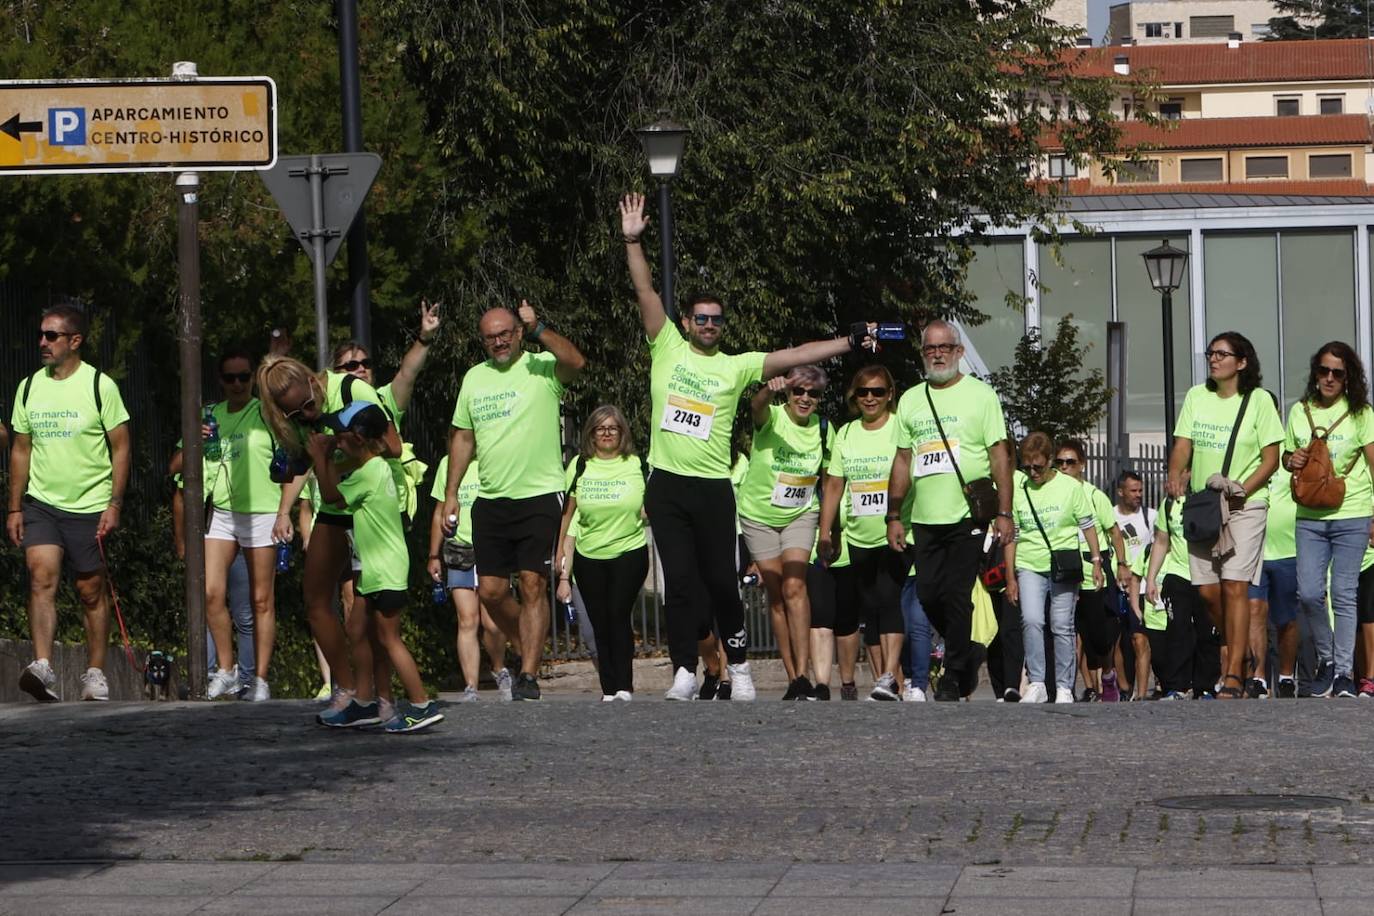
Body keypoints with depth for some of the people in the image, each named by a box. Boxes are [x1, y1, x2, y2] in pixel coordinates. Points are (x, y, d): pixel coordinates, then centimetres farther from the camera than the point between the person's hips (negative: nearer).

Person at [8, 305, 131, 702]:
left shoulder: (100, 385, -4)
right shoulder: (29, 387, 7)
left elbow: (120, 448, -3)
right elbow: (20, 450, 13)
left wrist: (114, 505, -10)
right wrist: (14, 508, 8)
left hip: (89, 507, -2)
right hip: (40, 503, 2)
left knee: (91, 591, 4)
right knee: (41, 575, -17)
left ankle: (95, 675, 15)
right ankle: (42, 667, -27)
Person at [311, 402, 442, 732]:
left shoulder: (368, 474, -18)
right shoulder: (376, 467, 12)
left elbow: (331, 495, -8)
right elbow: (339, 486, 21)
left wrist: (319, 457, 1)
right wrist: (328, 455, 13)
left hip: (386, 570, -10)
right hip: (374, 569, 10)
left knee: (388, 638, -9)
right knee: (358, 631, 14)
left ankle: (422, 705, -11)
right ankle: (364, 703, 20)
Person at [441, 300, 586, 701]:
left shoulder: (542, 367, -2)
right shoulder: (475, 378, 13)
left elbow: (576, 363, -26)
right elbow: (463, 438, 19)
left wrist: (538, 329, -29)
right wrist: (451, 494, 14)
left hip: (540, 498, -5)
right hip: (490, 501, 5)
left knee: (533, 586, -8)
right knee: (490, 591, 4)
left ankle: (528, 675, -5)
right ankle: (529, 646, 28)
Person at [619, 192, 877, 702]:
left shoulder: (736, 367, 8)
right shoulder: (667, 350, 8)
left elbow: (794, 356, 3)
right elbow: (645, 292, 3)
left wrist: (849, 343, -3)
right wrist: (632, 240, -4)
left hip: (712, 487, 0)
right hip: (666, 485, 0)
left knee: (721, 579, 1)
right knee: (680, 580, -1)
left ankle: (738, 665, 16)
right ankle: (684, 671, 1)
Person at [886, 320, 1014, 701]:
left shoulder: (980, 395, 2)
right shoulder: (911, 400, 15)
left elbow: (1000, 455, -1)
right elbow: (902, 460, 17)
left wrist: (1004, 513, -8)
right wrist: (894, 516, 12)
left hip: (967, 516, -5)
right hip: (924, 518, 5)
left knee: (956, 595, -9)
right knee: (928, 595, 3)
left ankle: (954, 677, -1)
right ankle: (969, 654, 25)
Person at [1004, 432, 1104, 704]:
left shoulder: (1070, 487, 1)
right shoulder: (1018, 492, 6)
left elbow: (1088, 526, 6)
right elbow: (1012, 537, 10)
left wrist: (1096, 562, 2)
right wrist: (1010, 577, 9)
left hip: (1064, 567, -1)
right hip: (1029, 567, 1)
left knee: (1063, 627, 0)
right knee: (1031, 620, -17)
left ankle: (1064, 687, 8)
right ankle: (1036, 683, -12)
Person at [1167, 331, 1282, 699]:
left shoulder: (1258, 401, -2)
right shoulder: (1196, 397, 9)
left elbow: (1271, 459, -2)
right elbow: (1182, 446, 5)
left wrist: (1240, 490, -15)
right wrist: (1175, 477, -16)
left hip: (1244, 507, -4)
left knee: (1234, 586, -14)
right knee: (1208, 591, 1)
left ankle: (1234, 676, -17)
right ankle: (1235, 657, 21)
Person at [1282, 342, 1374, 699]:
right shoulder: (1300, 412, 10)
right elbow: (1286, 456, 21)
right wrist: (1292, 461, -4)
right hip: (1310, 517, 3)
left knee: (1344, 595, -3)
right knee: (1309, 593, -6)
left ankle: (1344, 671, 2)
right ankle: (1326, 658, 15)